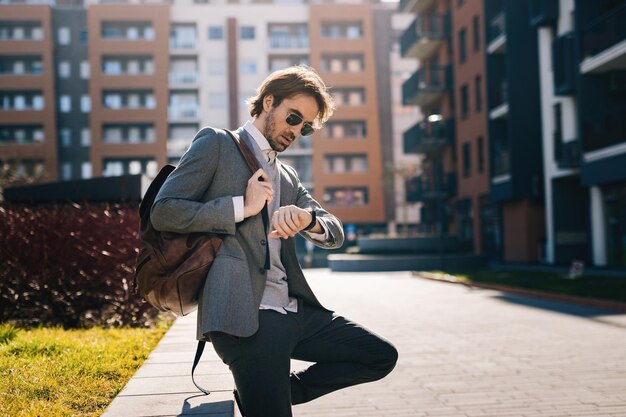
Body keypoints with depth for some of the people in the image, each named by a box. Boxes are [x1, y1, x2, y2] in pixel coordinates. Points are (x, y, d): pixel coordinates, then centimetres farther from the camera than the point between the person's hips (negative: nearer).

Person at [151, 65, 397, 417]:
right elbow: (163, 212, -6)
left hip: (295, 310, 7)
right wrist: (242, 207, -11)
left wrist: (306, 218, -12)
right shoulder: (217, 143, 4)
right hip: (246, 314, -7)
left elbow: (335, 235, 12)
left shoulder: (288, 177, 22)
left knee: (382, 356, 8)